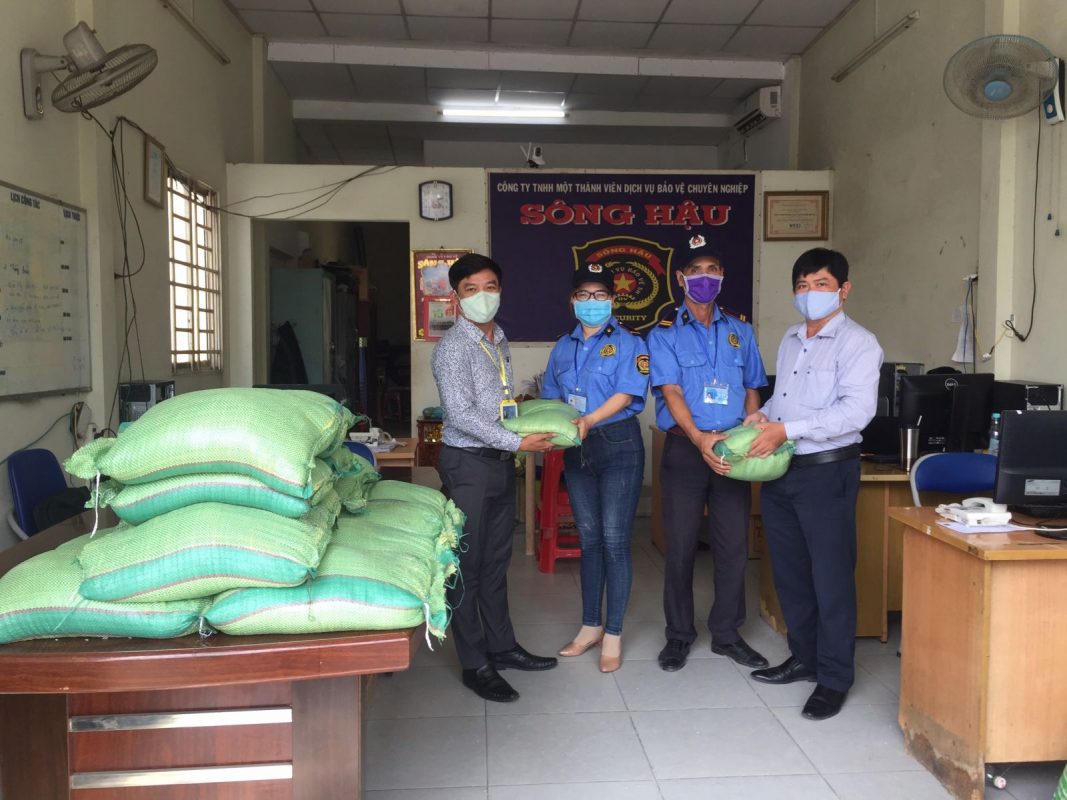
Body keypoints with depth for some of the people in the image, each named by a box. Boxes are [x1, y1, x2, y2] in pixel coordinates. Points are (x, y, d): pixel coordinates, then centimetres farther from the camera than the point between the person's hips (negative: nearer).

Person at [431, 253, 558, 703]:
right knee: (467, 567, 1)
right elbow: (461, 414, -20)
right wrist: (518, 443, -20)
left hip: (501, 462, 8)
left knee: (496, 563, 16)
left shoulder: (499, 342, 13)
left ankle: (501, 646, 29)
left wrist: (535, 427, 6)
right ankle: (475, 665, 11)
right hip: (468, 464, -8)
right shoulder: (453, 346, -12)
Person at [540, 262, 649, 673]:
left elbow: (626, 394, -15)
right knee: (588, 539, 12)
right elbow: (550, 398, 16)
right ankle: (591, 626, 24)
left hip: (618, 444, -5)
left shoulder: (628, 344, -2)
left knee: (615, 541, -2)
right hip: (577, 451, 5)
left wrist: (590, 419, -30)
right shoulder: (563, 348, 14)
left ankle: (613, 634, 10)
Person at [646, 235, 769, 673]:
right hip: (686, 448, -3)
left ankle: (726, 633, 22)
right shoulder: (665, 333, 0)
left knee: (734, 544, 7)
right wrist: (699, 438, -26)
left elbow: (751, 390, 15)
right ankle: (679, 634, 19)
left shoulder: (740, 331, 12)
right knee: (681, 545, 4)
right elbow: (671, 392, -11)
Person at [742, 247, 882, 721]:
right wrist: (762, 415, 2)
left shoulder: (857, 343, -9)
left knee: (831, 576, 1)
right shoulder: (790, 340, 14)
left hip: (826, 472, -7)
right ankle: (804, 657, 32)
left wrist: (787, 430, -26)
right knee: (789, 573, 15)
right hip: (778, 470, 7)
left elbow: (857, 409, -22)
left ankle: (834, 679, 15)